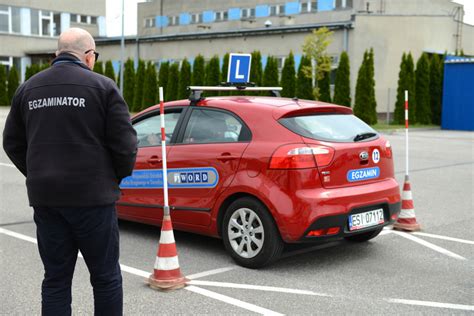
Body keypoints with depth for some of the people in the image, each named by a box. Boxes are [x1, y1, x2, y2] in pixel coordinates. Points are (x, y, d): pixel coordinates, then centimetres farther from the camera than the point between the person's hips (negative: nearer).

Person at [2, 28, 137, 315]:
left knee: (55, 279, 12)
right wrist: (119, 175, 9)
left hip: (44, 197, 5)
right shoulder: (102, 86, -6)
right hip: (92, 195, -4)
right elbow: (125, 141, -9)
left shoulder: (28, 89, 9)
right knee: (106, 276, 7)